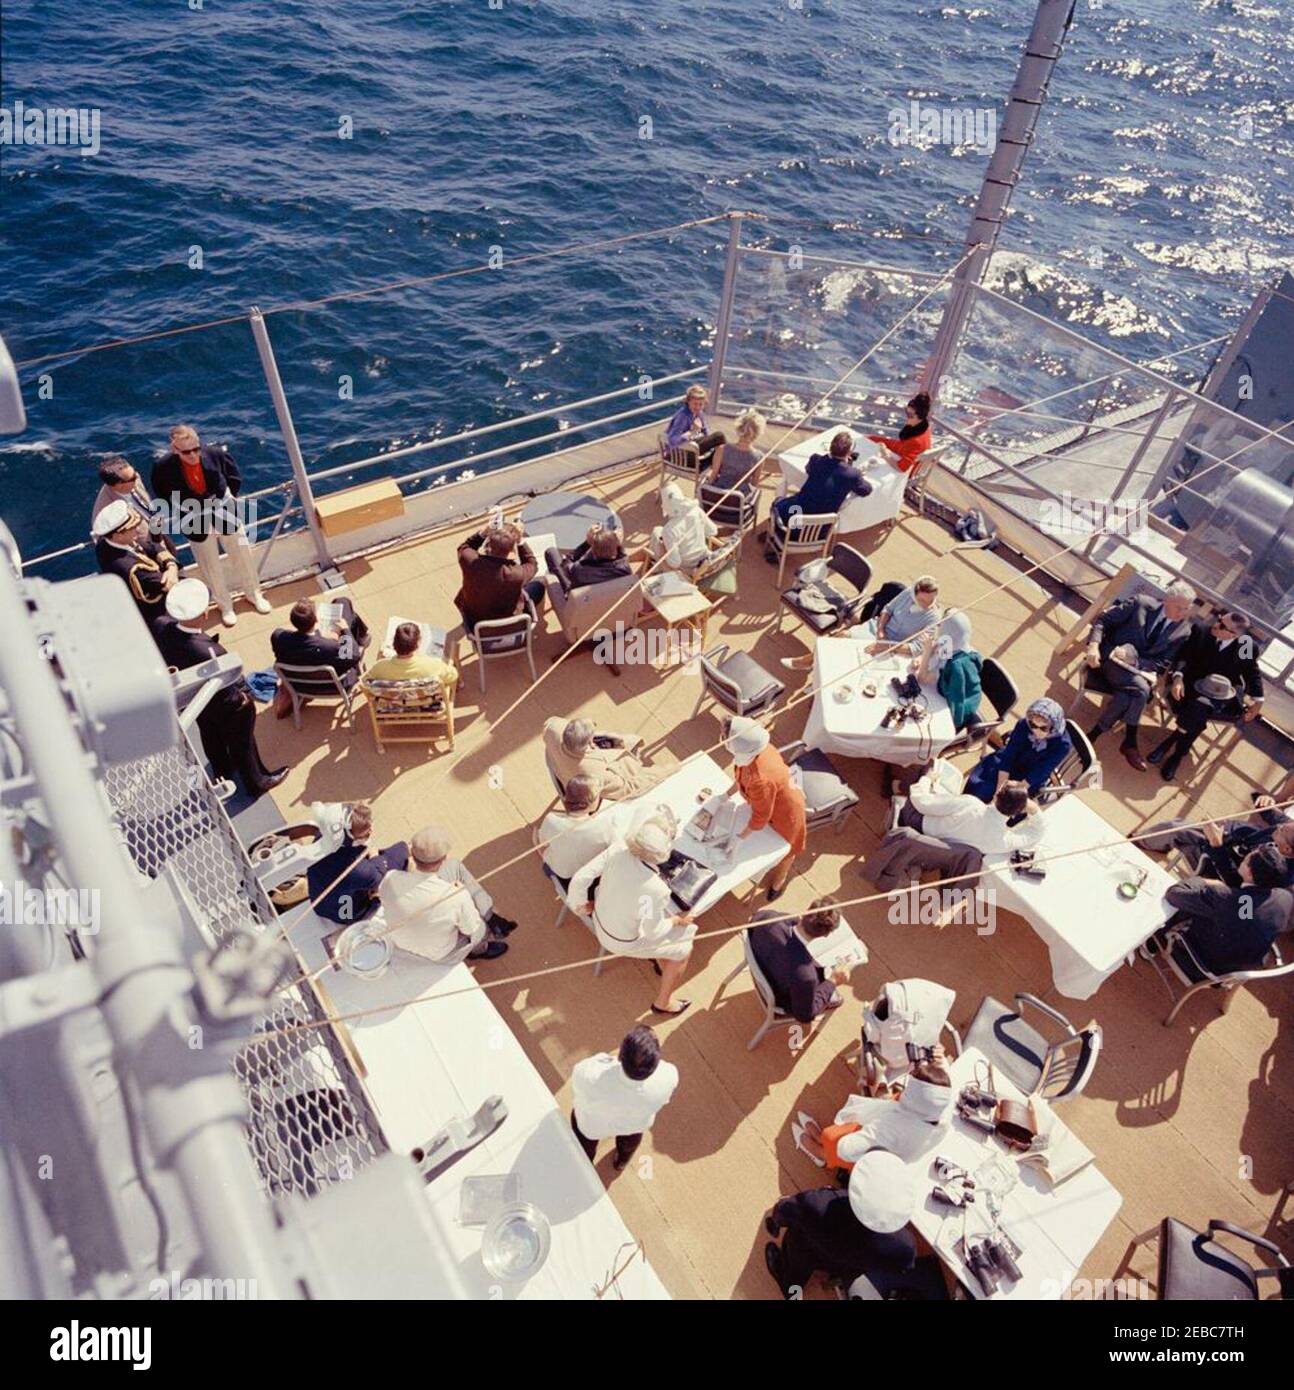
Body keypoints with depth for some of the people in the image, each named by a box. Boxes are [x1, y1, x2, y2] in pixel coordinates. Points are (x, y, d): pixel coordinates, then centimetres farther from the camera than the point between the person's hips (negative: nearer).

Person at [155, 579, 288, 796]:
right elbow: (225, 692, -30)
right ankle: (257, 782, 48)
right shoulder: (207, 652, -46)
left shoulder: (162, 628, -26)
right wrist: (242, 699, -12)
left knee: (211, 737, 34)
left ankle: (222, 772, 63)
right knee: (242, 745, 22)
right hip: (226, 708, -6)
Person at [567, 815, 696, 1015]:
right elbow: (652, 933, -21)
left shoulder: (619, 848, -27)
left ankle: (662, 963, 47)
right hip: (623, 941, -6)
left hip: (600, 920, 6)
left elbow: (580, 878, -18)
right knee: (684, 949, 16)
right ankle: (663, 1002, 36)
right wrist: (677, 920, -3)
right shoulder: (656, 889, -38)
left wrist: (581, 903, 2)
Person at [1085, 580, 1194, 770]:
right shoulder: (1141, 603, -3)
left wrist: (1134, 659, -17)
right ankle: (1130, 743, -14)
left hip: (1140, 668, 3)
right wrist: (1094, 645, -21)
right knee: (1140, 690, -31)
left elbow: (1163, 663, 1)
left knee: (1125, 697, -32)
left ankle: (1093, 735, -16)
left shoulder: (1183, 630, 4)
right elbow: (1103, 620, -3)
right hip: (1112, 657, -3)